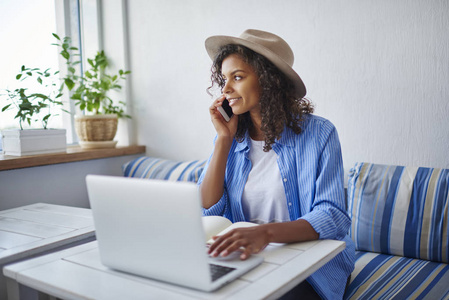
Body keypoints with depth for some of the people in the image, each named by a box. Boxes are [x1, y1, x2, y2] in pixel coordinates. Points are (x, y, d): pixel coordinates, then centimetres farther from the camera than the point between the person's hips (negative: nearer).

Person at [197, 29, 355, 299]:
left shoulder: (318, 134, -9)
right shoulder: (232, 138, 5)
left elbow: (333, 217, -17)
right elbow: (207, 211, -3)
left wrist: (266, 232, -34)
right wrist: (224, 139, -9)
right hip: (247, 258, 4)